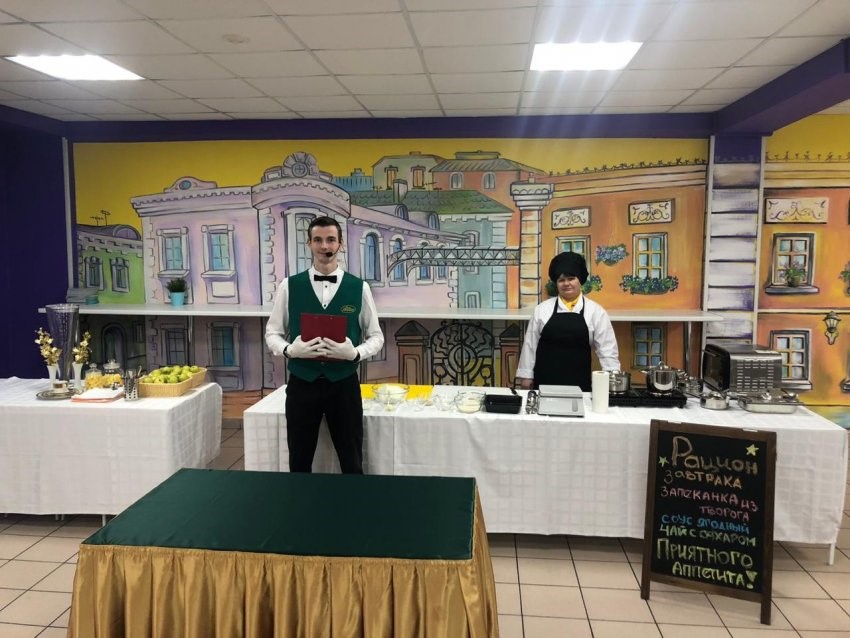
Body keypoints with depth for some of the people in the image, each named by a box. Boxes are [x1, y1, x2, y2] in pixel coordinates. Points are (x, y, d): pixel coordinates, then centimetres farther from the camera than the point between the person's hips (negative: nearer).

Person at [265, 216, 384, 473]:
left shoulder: (359, 288, -2)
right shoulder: (289, 286, -2)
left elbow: (376, 336, 3)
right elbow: (272, 333, 4)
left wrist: (354, 353, -17)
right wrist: (290, 349, -17)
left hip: (344, 384, 0)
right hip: (301, 384, 1)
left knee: (352, 464, 13)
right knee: (299, 463, 15)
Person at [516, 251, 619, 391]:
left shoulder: (595, 311, 2)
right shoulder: (542, 309, 4)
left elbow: (607, 349, 1)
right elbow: (530, 344, 6)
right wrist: (526, 375, 5)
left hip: (579, 382, 0)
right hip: (545, 381, 1)